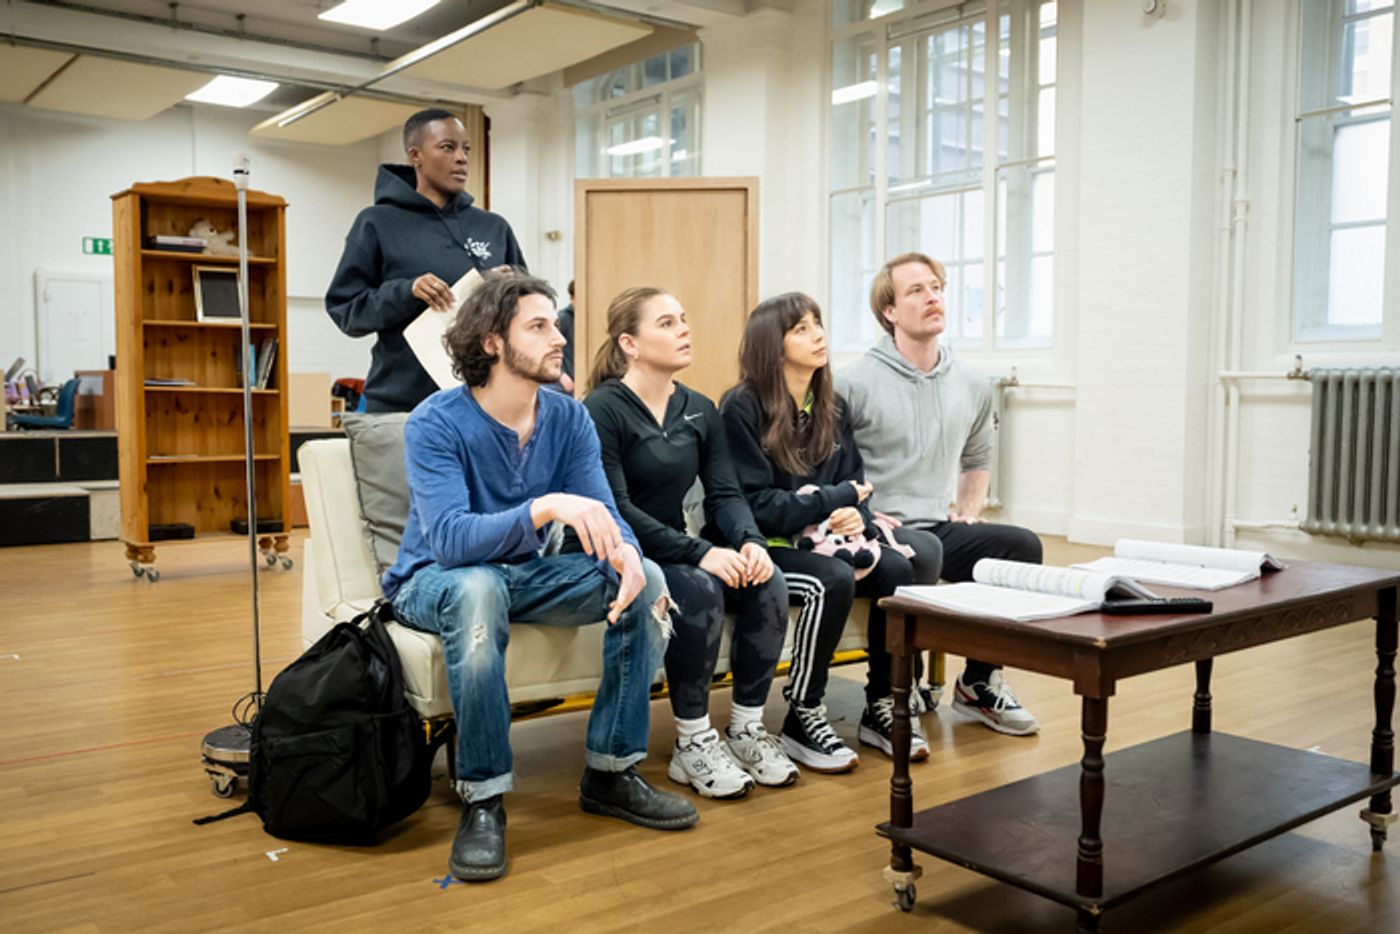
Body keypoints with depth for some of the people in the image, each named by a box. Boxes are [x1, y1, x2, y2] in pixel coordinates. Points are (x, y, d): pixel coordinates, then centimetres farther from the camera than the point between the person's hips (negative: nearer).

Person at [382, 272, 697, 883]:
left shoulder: (569, 418, -4)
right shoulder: (436, 423, -20)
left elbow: (602, 512, -11)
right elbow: (449, 538, -33)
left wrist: (624, 552, -35)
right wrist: (545, 507, -48)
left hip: (525, 574, 5)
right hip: (434, 581, -5)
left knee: (644, 580, -16)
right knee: (479, 588, -40)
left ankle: (610, 771, -5)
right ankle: (482, 800, -27)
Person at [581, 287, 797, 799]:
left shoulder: (699, 410, 10)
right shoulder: (603, 410, -12)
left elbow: (724, 493, 4)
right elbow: (616, 509, -20)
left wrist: (750, 541, -19)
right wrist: (700, 553, -28)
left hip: (673, 549, 7)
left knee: (768, 583, -18)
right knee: (699, 590, -33)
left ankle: (746, 730, -4)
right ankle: (692, 743, -15)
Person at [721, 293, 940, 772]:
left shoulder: (831, 407, 12)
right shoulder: (742, 407, -10)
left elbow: (854, 482, 12)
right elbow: (753, 504, -14)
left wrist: (856, 516, -12)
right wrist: (833, 500, -13)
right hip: (764, 546, -6)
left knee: (896, 569, -19)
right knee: (834, 580, -33)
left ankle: (881, 708, -4)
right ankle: (801, 719, -15)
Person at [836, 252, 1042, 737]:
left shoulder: (972, 385, 12)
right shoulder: (855, 382, -6)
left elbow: (977, 459, 27)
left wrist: (969, 511, 12)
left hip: (939, 528, 6)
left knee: (1022, 545, -16)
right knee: (920, 553, -37)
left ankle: (979, 681, 3)